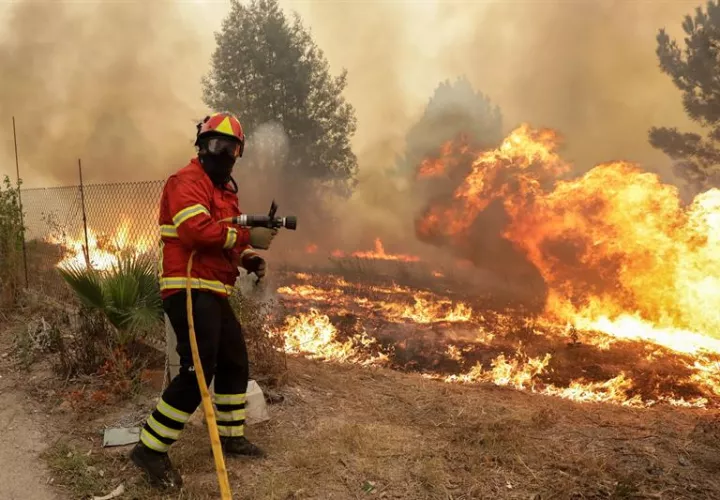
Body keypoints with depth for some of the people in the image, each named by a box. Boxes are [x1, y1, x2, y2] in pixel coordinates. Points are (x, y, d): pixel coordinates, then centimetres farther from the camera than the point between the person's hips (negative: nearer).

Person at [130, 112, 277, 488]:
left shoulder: (224, 189, 22)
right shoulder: (188, 181, -10)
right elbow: (196, 230, -27)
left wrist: (249, 259, 7)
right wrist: (248, 237, -23)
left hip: (213, 294, 11)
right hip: (190, 292, -11)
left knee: (235, 361, 16)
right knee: (198, 371, -14)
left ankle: (231, 436, 30)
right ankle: (150, 450, -1)